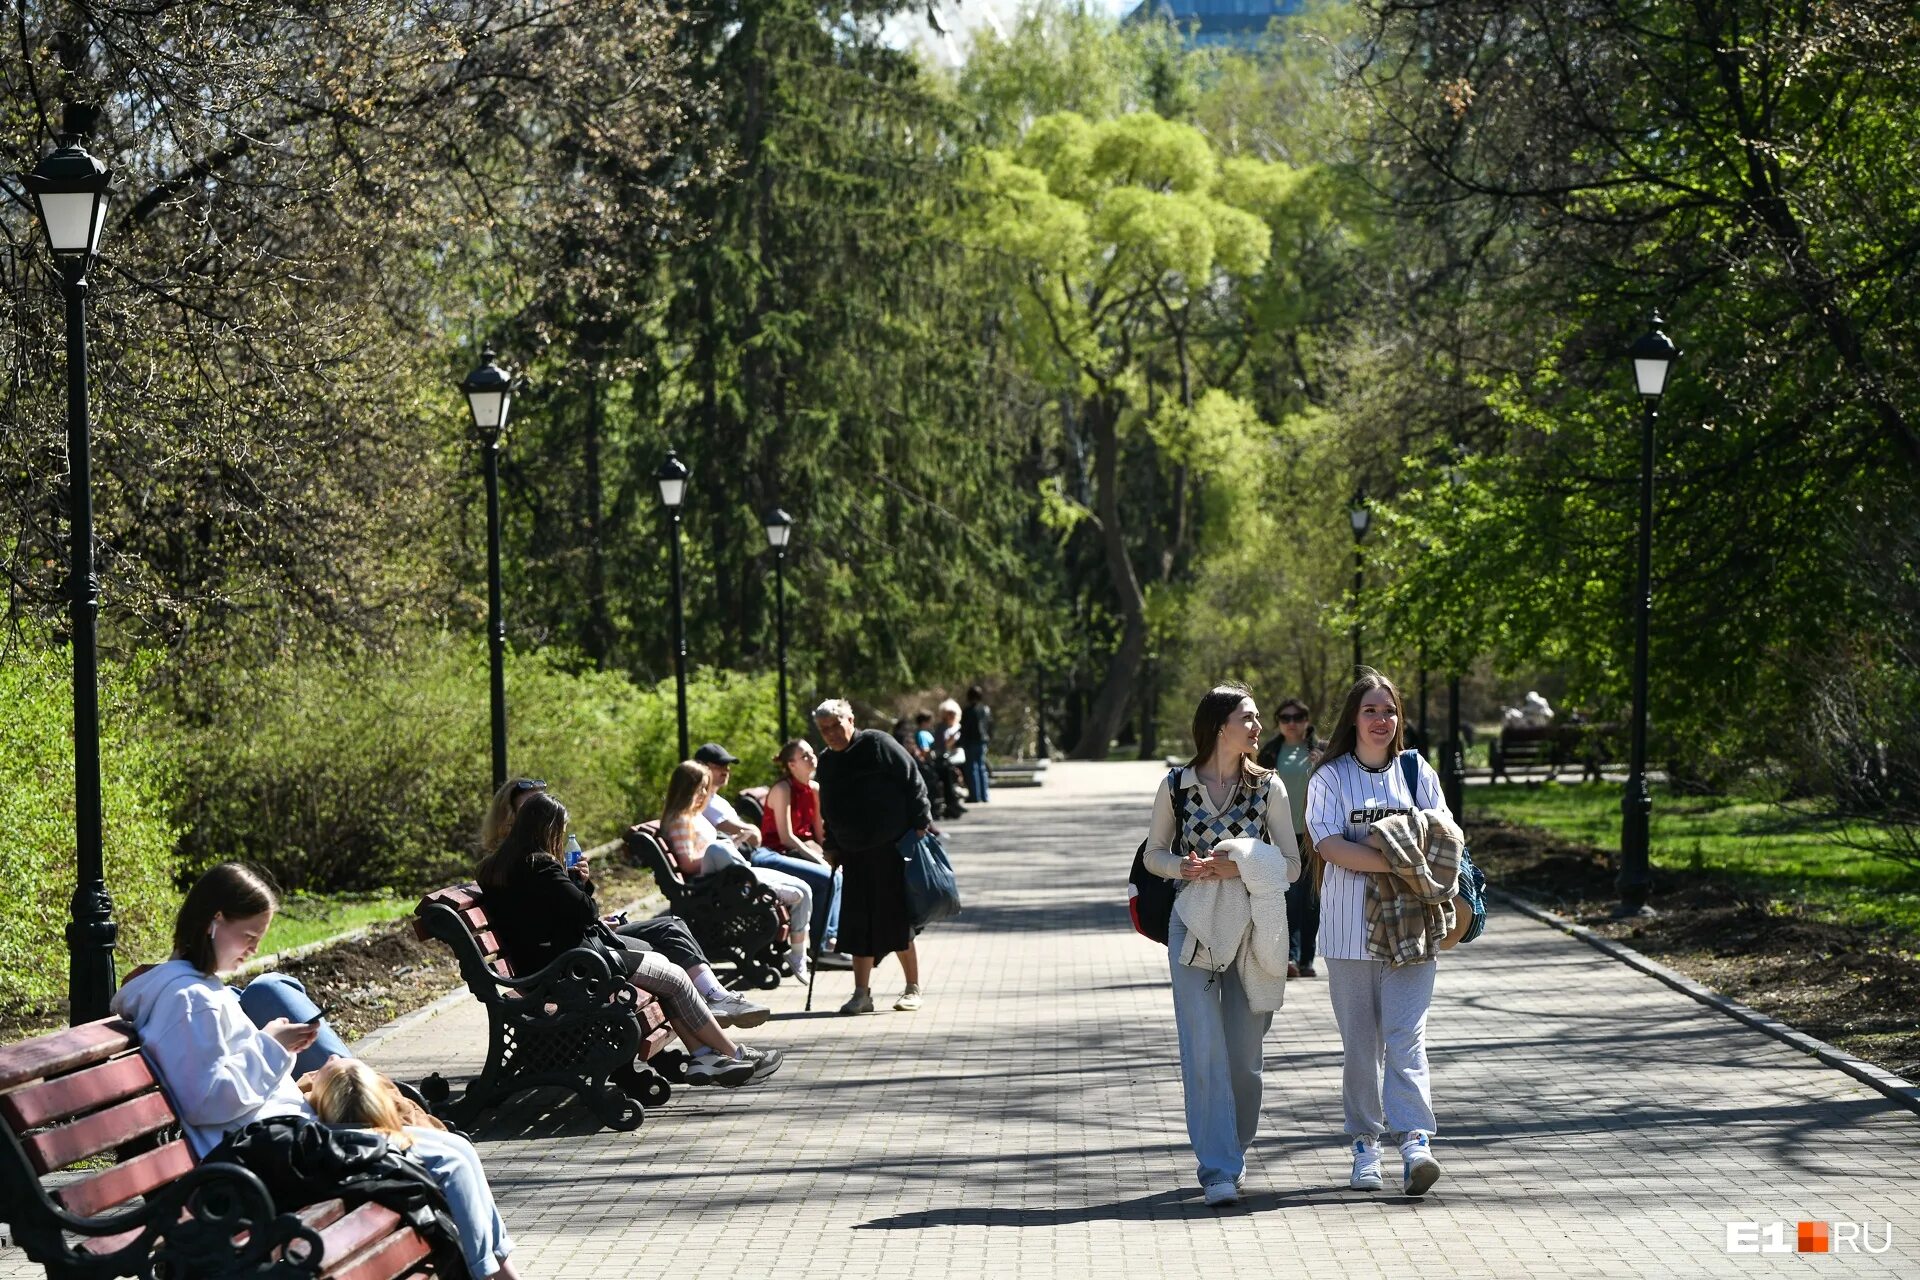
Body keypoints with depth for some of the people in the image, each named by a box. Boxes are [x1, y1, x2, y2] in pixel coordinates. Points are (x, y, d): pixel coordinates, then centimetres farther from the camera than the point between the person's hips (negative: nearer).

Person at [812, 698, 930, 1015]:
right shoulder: (827, 763, 14)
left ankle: (913, 989, 10)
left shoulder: (877, 744, -6)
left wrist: (920, 825, -12)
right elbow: (828, 810, 22)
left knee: (896, 917, -3)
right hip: (855, 855, 6)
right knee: (857, 923, 2)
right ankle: (862, 993, 8)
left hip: (893, 849, -6)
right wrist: (831, 846, 15)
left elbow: (913, 782, -7)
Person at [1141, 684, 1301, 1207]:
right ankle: (1217, 1169, -11)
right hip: (1195, 928, -1)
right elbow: (1154, 854, 12)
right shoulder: (1176, 786, 3)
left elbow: (1291, 866, 3)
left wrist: (1239, 866, -13)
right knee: (1204, 1051, -11)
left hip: (1252, 929, 1)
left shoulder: (1269, 787, 2)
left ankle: (1234, 1149, 27)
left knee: (1243, 1055, 5)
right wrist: (1185, 866, -9)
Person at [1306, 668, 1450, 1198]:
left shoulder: (1417, 772, 12)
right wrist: (1397, 862, -18)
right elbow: (1330, 846, -9)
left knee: (1406, 1035, -10)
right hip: (1350, 926, -1)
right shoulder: (1330, 777, 4)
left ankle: (1415, 1143, -19)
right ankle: (1365, 1146, 12)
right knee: (1359, 1040, 4)